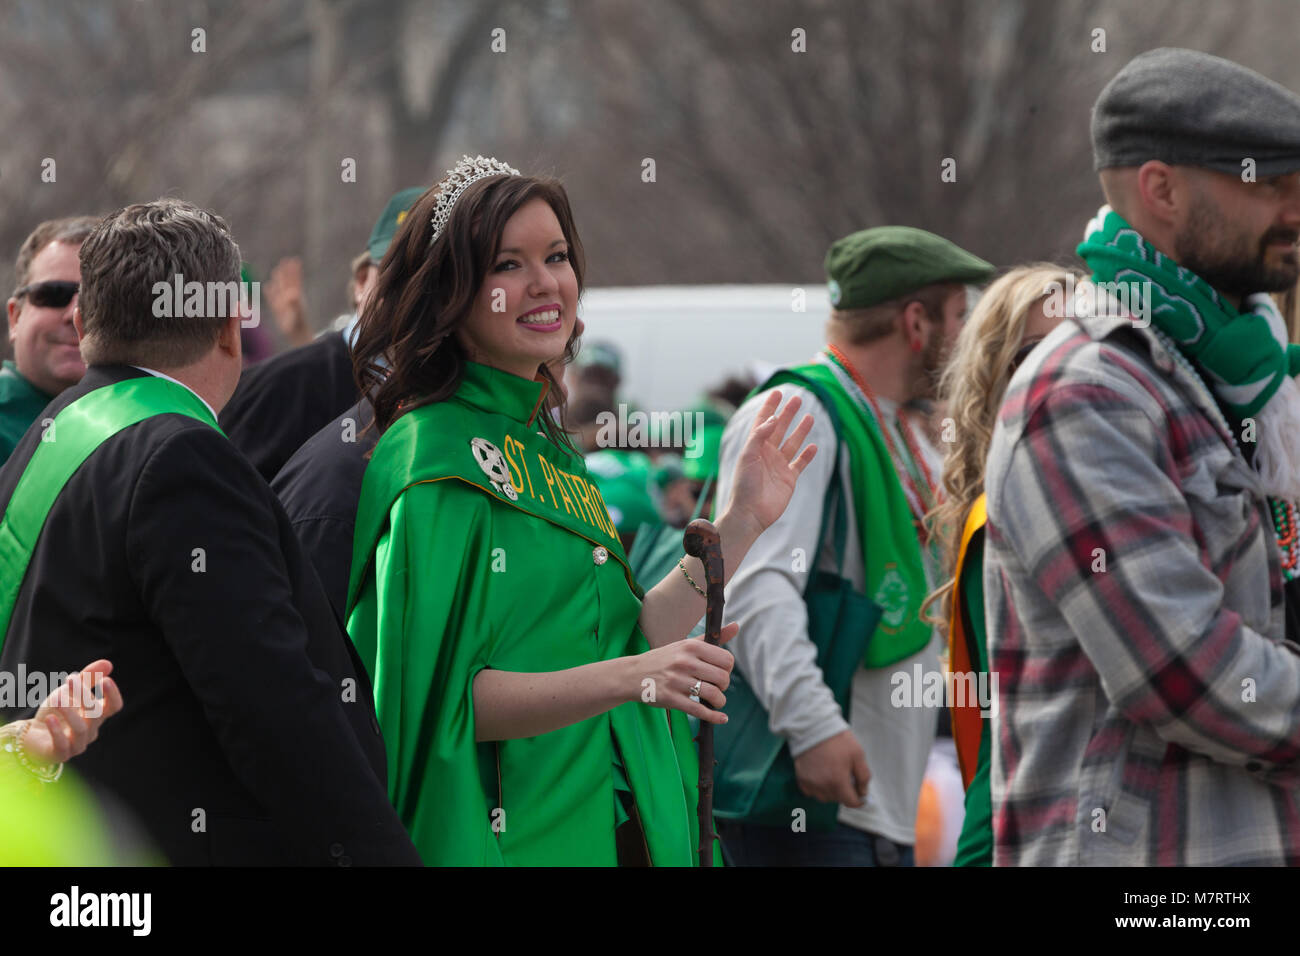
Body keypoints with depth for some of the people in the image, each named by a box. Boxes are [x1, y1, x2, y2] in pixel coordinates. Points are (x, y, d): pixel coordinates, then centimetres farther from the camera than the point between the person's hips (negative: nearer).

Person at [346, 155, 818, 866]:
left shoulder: (550, 449, 12)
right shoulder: (435, 457, -13)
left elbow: (626, 636, 9)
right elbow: (442, 697, -20)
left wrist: (743, 520, 5)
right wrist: (630, 678, -29)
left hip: (609, 828, 8)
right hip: (512, 839, -8)